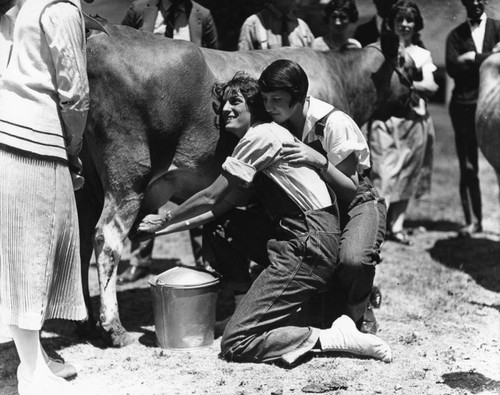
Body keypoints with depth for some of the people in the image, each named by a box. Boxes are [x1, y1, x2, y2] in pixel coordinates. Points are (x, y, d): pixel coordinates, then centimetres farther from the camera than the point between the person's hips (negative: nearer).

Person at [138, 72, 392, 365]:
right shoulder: (268, 135, 23)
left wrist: (165, 220, 12)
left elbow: (211, 199, -2)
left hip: (307, 248, -10)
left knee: (235, 343, -11)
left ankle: (331, 339, -13)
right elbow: (224, 204, 21)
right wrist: (168, 227, 19)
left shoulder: (260, 136, -6)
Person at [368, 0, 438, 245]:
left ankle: (397, 226, 11)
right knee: (384, 170, -11)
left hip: (414, 117, 3)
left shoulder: (422, 55, 14)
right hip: (385, 116, -3)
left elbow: (431, 87, 1)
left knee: (407, 174, 4)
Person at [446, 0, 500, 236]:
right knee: (467, 168, 2)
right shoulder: (456, 35, 12)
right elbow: (452, 69, -3)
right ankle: (472, 221, 7)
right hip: (464, 105, 1)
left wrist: (473, 58, -6)